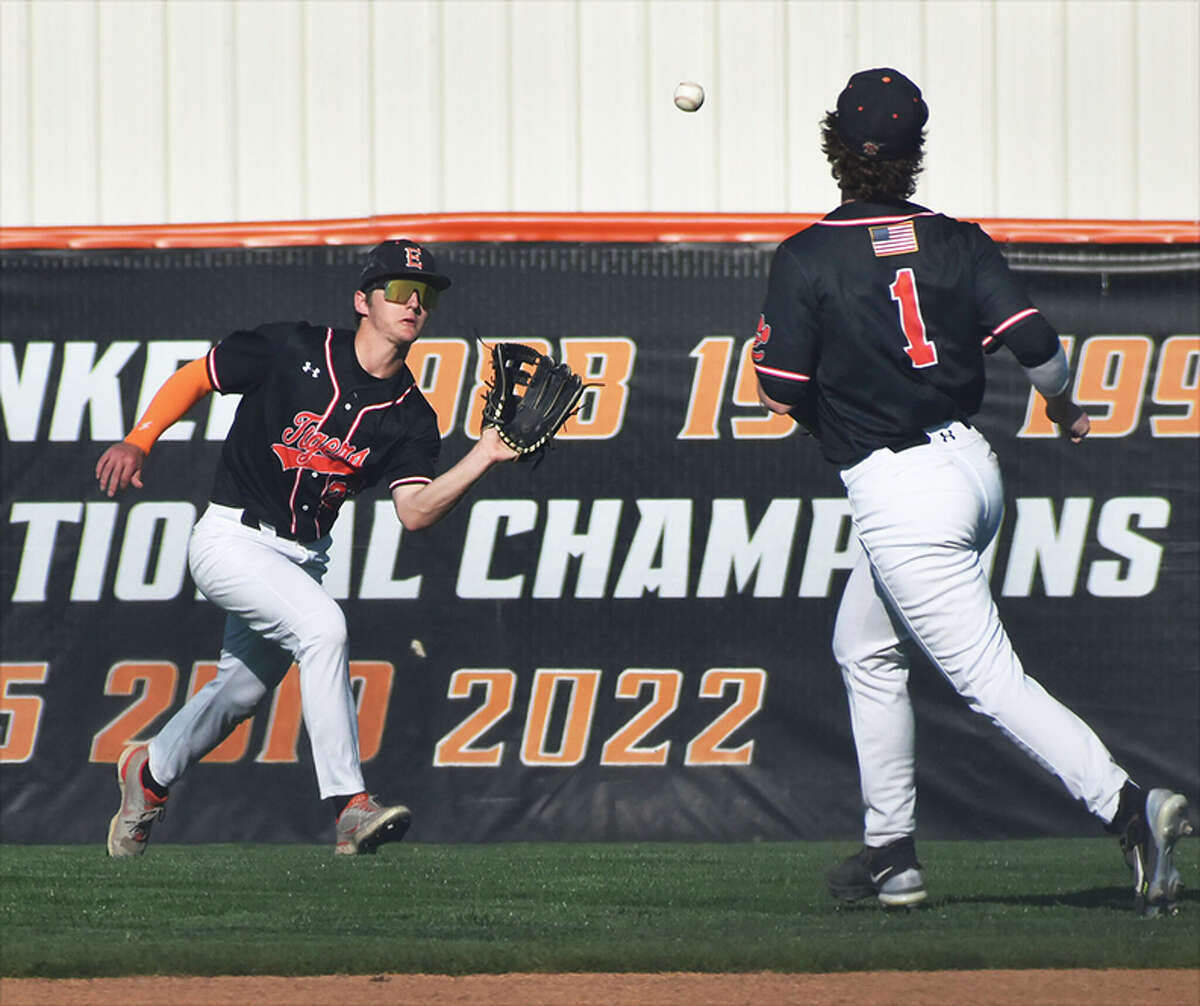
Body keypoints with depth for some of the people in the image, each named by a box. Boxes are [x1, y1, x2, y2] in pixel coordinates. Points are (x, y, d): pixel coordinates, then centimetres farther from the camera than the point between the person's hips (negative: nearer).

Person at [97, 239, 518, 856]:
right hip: (231, 539, -7)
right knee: (322, 625, -28)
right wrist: (137, 443, -16)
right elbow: (193, 378, -4)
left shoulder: (409, 416, -3)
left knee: (244, 688, 18)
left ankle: (149, 772, 46)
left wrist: (484, 457, -28)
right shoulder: (293, 352, -14)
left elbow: (415, 511, -16)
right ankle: (350, 806, -29)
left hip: (303, 555, 7)